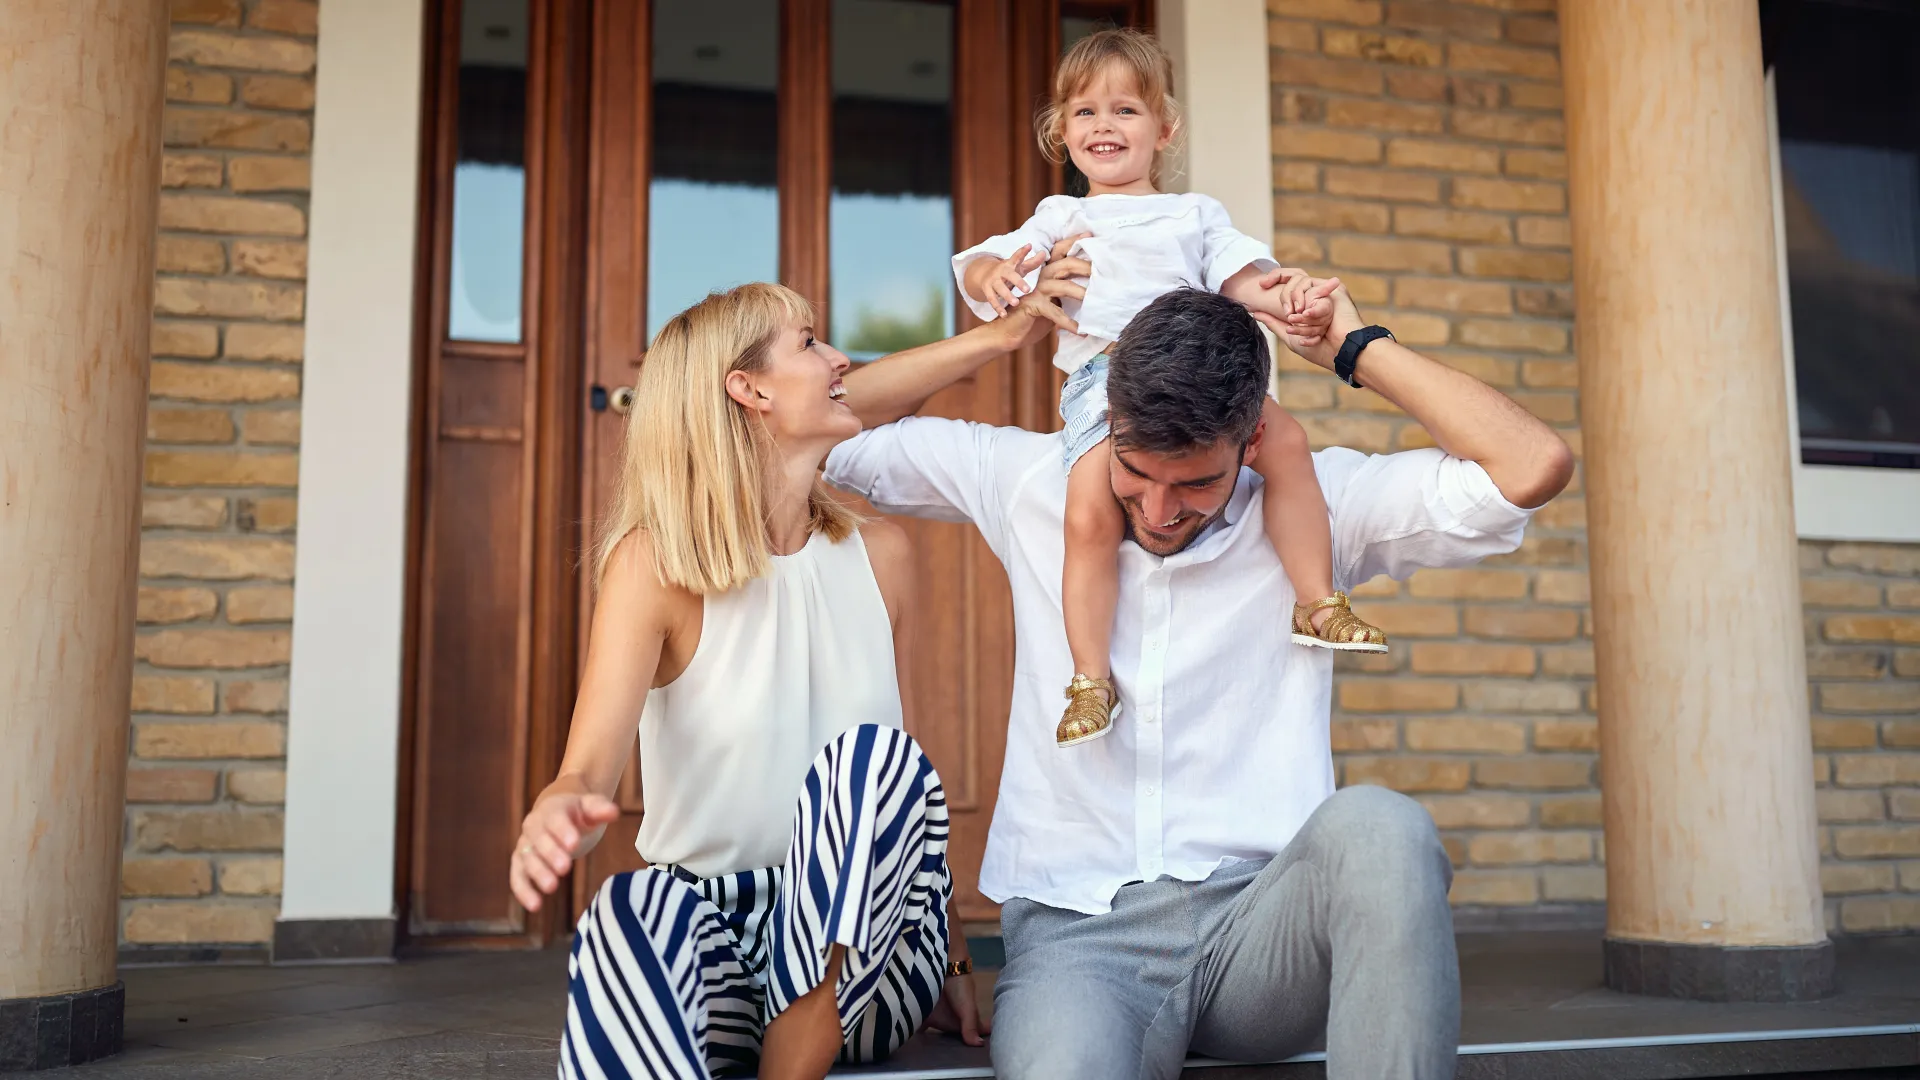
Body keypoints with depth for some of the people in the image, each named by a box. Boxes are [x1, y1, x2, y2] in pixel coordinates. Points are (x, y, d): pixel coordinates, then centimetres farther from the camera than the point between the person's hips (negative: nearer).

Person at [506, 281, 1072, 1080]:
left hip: (858, 956, 4)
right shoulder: (653, 563, -7)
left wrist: (950, 959, 12)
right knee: (623, 918, -36)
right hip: (709, 934, -3)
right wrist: (555, 819, -44)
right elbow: (586, 777, -19)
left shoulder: (877, 551, 4)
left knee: (871, 754, -27)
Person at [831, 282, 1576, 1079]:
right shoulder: (1029, 482, 8)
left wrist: (1352, 348, 0)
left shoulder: (1317, 504, 4)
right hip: (1077, 929, -1)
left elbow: (1532, 467, -5)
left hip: (1260, 921, 2)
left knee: (1379, 828, -34)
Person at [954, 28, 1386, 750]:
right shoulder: (1059, 217, 26)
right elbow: (980, 267, 15)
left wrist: (1286, 299, -8)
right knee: (1089, 516, -23)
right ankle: (1090, 679, -13)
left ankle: (1318, 603, -14)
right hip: (1100, 376, -1)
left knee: (1286, 439, -24)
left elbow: (1241, 278, 15)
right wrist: (996, 276, -10)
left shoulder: (1197, 214, 28)